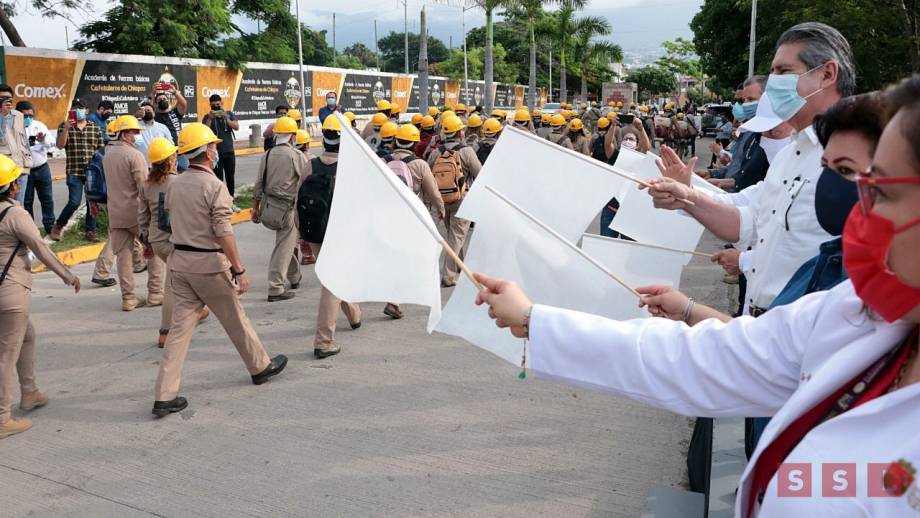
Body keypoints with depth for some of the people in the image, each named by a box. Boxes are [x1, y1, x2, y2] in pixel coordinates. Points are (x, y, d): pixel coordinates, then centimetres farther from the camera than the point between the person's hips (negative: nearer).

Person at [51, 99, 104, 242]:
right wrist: (66, 128, -19)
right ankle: (58, 227, 12)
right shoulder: (64, 126, 5)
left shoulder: (96, 128, 9)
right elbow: (60, 145, -7)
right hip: (74, 172, -2)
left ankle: (89, 231, 16)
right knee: (74, 202, -9)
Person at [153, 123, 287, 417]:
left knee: (180, 326, 6)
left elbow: (173, 223, 14)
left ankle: (164, 396, 3)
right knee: (235, 319, 11)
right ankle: (261, 367, 32)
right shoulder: (214, 186, -15)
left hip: (179, 261, 6)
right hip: (208, 264, -6)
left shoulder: (174, 185, 9)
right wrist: (239, 270, -15)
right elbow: (224, 232, -18)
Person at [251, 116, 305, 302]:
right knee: (284, 247, -1)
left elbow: (259, 184, 9)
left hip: (267, 205, 7)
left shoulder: (267, 155, 6)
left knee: (290, 239, 22)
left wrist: (256, 208, 16)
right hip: (285, 208, -6)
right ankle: (276, 289, 0)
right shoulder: (297, 156, -10)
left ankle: (294, 278, 33)